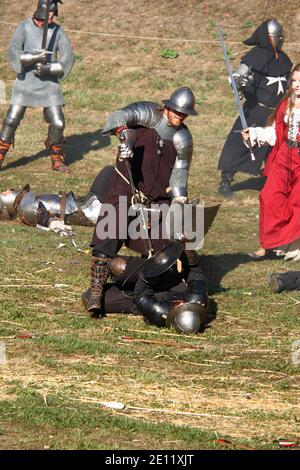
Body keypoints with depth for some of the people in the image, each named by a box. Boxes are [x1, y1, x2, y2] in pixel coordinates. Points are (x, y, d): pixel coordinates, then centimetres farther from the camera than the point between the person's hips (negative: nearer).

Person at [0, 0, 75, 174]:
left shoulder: (58, 31, -1)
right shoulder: (25, 27, -6)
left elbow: (68, 58, -6)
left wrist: (49, 69, -21)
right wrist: (34, 57, -31)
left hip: (49, 83, 1)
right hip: (26, 82, -1)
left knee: (58, 123, -5)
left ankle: (57, 160, 14)